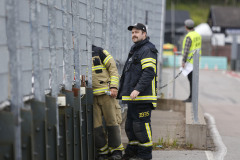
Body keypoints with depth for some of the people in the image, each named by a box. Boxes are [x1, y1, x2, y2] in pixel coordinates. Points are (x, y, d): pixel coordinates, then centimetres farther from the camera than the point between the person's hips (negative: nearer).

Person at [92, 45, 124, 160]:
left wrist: (114, 87, -11)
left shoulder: (99, 52, 0)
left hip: (106, 94, -4)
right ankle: (103, 151, 13)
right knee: (95, 125, 0)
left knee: (112, 122, 1)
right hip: (91, 97, 4)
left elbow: (113, 69, -1)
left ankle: (116, 150, 12)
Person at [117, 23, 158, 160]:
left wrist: (138, 89, -27)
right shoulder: (135, 50, 22)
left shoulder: (147, 50, -10)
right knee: (130, 125, 14)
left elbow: (149, 72, -21)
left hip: (143, 97, -10)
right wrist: (123, 91, 23)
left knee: (141, 125, -7)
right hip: (133, 97, 10)